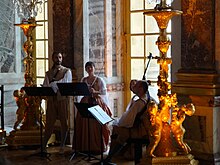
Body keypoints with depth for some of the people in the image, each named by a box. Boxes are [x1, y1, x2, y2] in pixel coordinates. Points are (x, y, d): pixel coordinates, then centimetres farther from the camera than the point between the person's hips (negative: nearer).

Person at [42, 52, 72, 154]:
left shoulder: (67, 71, 6)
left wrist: (51, 84, -9)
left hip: (62, 99, -2)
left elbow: (65, 84, -9)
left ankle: (62, 147, 11)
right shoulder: (48, 73, 16)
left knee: (64, 123, 2)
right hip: (51, 100, 2)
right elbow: (45, 87, 4)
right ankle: (43, 146, 8)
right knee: (49, 123, 2)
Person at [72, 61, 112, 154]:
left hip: (97, 103, -4)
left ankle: (98, 147, 0)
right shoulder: (83, 80, 13)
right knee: (85, 125, -1)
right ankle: (85, 147, 7)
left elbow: (104, 92, -5)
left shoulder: (99, 80, 0)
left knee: (97, 125, -7)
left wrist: (95, 92, -19)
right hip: (85, 103, 4)